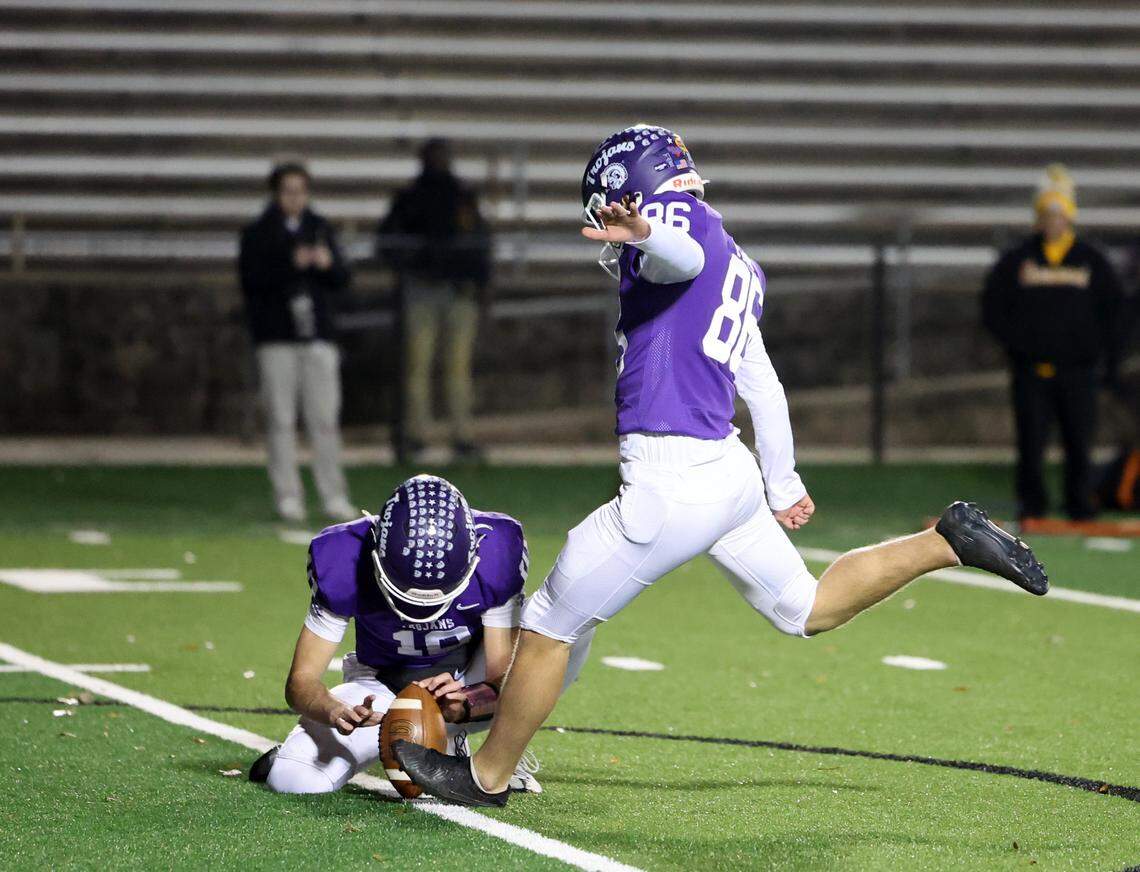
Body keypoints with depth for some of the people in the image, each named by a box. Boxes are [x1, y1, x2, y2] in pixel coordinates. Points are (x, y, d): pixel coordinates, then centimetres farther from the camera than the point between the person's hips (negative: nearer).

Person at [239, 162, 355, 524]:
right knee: (281, 418, -1)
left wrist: (327, 264, -11)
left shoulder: (321, 229, 12)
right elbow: (251, 280, -9)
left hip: (318, 334, 2)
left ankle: (333, 495, 2)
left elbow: (342, 280, 11)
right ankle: (287, 495, 3)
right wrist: (290, 265, -19)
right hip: (276, 336, -2)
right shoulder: (257, 234, 2)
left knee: (325, 418, 0)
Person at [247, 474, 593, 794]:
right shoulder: (344, 563, -28)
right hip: (384, 685, -1)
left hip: (471, 684, 1)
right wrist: (337, 712, -44)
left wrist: (464, 705, -45)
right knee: (293, 779, -26)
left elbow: (505, 676, -23)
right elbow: (302, 681, -22)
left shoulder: (496, 553, -28)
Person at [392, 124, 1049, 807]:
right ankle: (950, 540, 12)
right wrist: (782, 485, 40)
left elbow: (683, 256, -32)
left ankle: (488, 775, 14)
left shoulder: (675, 219, -6)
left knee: (549, 626, 4)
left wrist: (641, 234, -55)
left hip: (670, 486, -9)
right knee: (811, 609, 21)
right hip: (731, 470, 9)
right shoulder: (739, 269, 21)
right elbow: (764, 390, 30)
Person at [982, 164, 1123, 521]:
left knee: (1080, 440, 0)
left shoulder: (1092, 261, 7)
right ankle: (1031, 501, 9)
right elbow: (992, 307, 8)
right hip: (1031, 368, 0)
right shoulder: (1016, 260, 6)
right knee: (1031, 440, -1)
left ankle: (1080, 502, 9)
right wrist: (1014, 340, -6)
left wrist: (1109, 363, 3)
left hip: (1078, 368, 0)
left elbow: (1111, 314, 10)